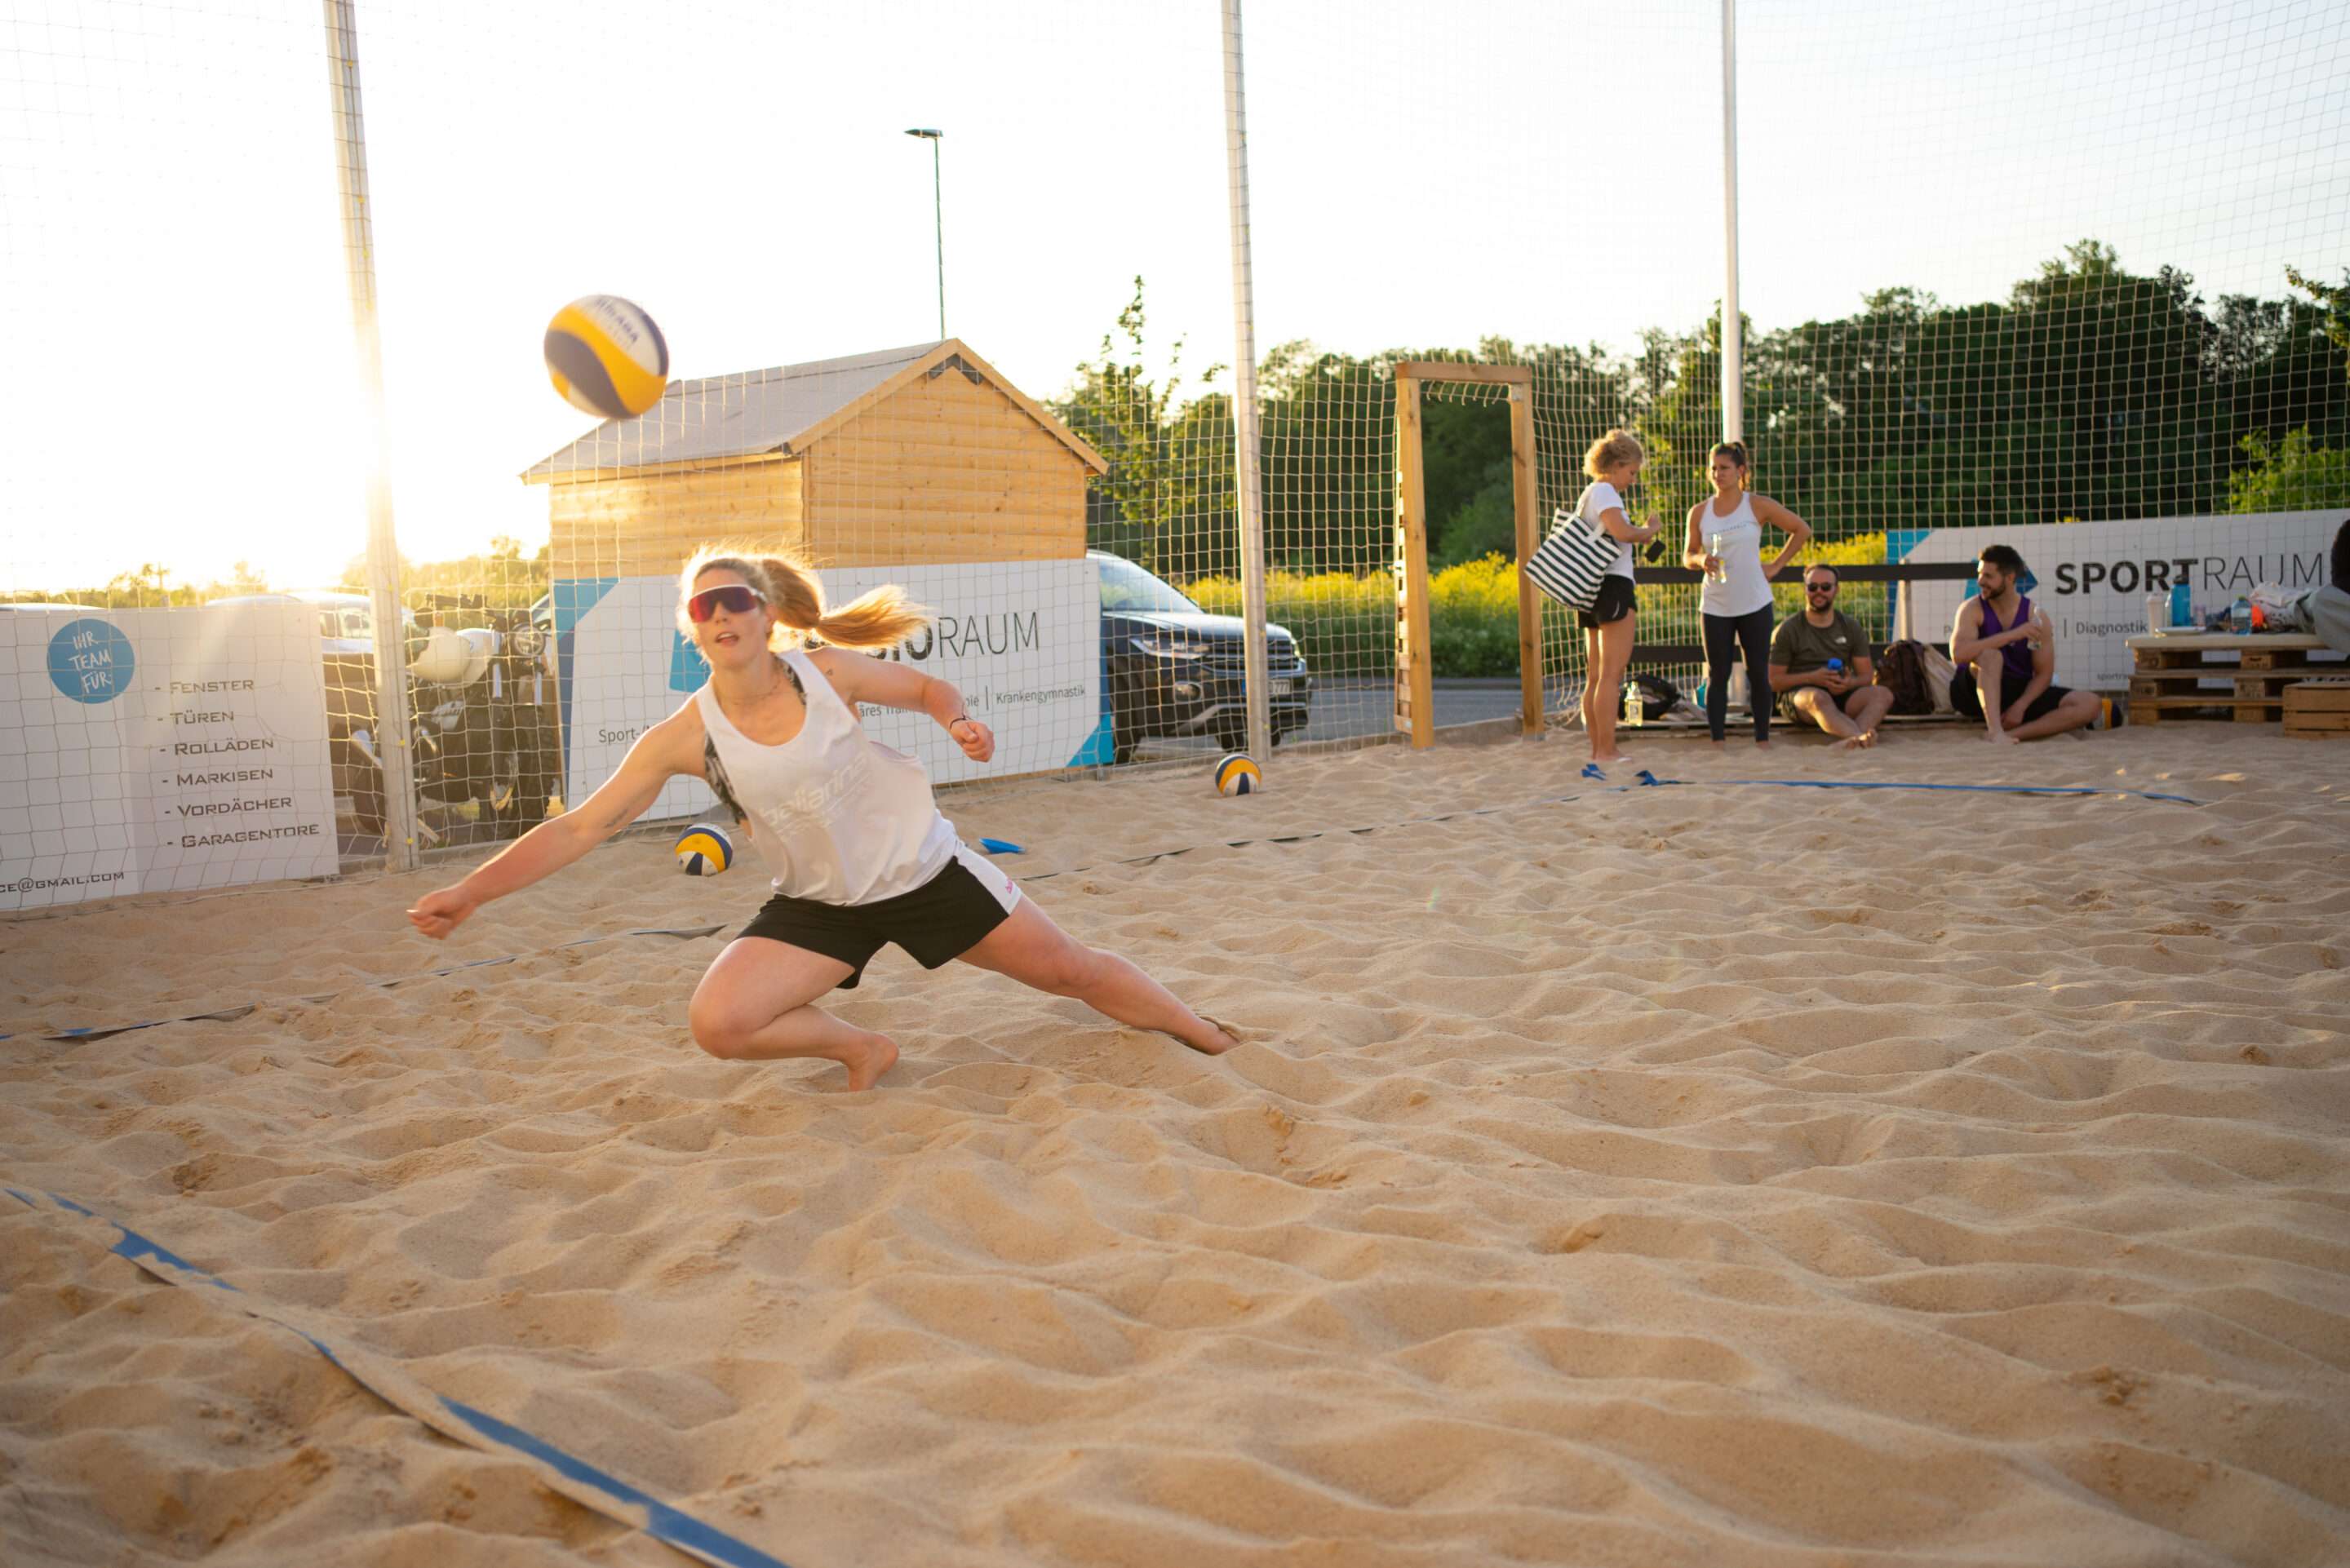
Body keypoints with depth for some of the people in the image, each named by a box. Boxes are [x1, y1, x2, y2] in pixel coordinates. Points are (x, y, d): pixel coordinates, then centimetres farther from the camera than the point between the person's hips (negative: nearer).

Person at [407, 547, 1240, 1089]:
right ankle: (860, 1047, 7)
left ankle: (1203, 1034, 29)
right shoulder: (682, 737, -14)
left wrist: (959, 721, -20)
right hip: (820, 903, 1)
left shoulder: (825, 672, -14)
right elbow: (579, 827, -14)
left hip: (922, 867, -1)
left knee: (1070, 968, 4)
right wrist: (468, 892, -21)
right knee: (716, 1021, -18)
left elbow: (928, 687, 3)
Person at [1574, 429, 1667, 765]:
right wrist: (1650, 529, -9)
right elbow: (1622, 532, -26)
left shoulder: (1588, 495, 20)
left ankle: (1597, 750, 14)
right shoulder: (1604, 492, -9)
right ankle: (1607, 751, -13)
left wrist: (1641, 534, 13)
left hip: (1591, 590, 10)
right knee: (1612, 674, -11)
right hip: (1613, 586, -10)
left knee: (1595, 676, 11)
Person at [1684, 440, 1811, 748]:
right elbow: (1688, 556, 10)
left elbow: (1802, 529, 5)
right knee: (1717, 675, 2)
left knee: (1758, 674, 2)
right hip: (1715, 605, 2)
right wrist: (1701, 560, -13)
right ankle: (1717, 744, 5)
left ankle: (1762, 742, 12)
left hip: (1754, 603, -1)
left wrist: (1776, 565, 0)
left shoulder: (1758, 506, -3)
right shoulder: (1699, 512, 3)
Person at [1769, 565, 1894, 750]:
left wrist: (1850, 683, -12)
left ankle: (1848, 742, -55)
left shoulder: (1850, 628, 15)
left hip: (1841, 696, 4)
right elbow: (1773, 681, 0)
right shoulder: (1788, 630, 5)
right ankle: (1860, 737, -65)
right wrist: (1813, 678, -16)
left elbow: (1867, 676, 14)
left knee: (1883, 694, -25)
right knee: (1819, 697, -39)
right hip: (1798, 695, -4)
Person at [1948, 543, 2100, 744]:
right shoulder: (1973, 609, -8)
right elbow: (1958, 654, -27)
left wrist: (2021, 706, -21)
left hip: (2021, 693, 3)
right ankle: (1995, 731, -43)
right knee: (1991, 655, -33)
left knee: (2088, 705, -17)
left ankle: (2012, 734, -32)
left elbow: (2044, 674, -4)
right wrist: (2013, 635, -30)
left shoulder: (2037, 617, -3)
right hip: (1975, 693, -3)